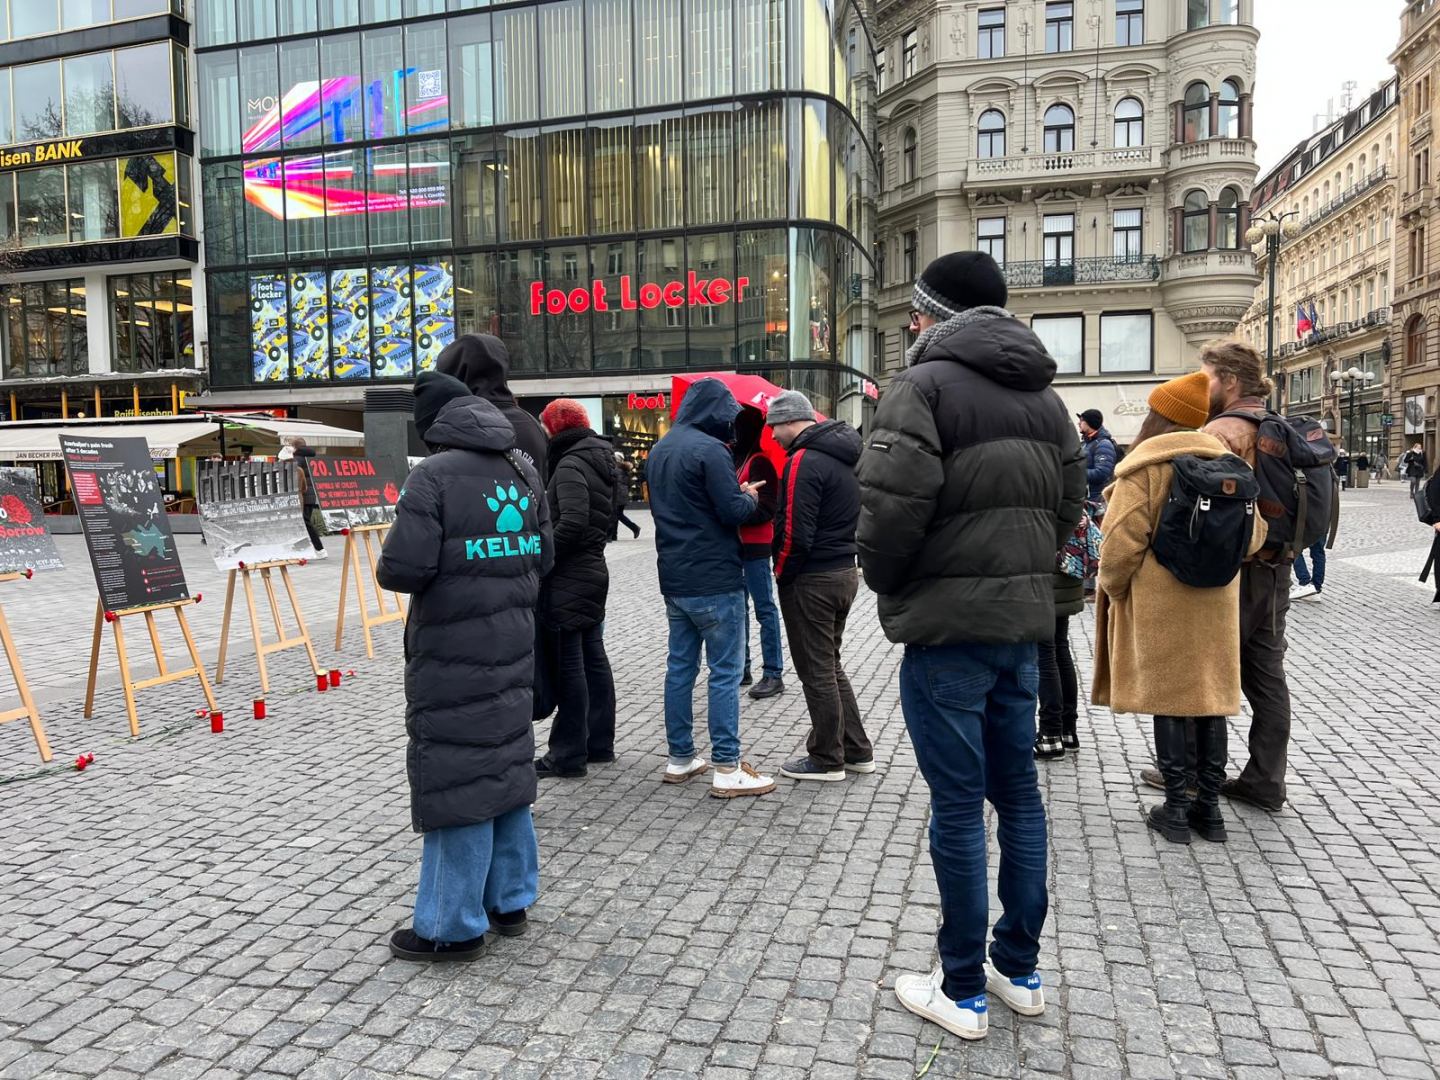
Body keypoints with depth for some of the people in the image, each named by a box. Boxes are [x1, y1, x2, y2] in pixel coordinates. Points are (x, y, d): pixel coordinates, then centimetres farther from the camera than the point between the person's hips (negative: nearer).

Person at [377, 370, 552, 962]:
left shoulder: (433, 475, -13)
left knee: (455, 773, 1)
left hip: (453, 651, -7)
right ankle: (509, 901, 28)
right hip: (514, 643, 7)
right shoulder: (523, 471, 9)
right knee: (507, 763, 16)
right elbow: (542, 556, 13)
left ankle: (453, 926, 11)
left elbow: (403, 569, -19)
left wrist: (387, 566, 2)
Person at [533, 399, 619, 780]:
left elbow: (572, 522, -26)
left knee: (567, 665, -3)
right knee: (593, 659, 14)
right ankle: (599, 744, 23)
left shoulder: (570, 466, -15)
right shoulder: (599, 462, 13)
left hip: (568, 578, -9)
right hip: (592, 570, 9)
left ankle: (568, 756, 5)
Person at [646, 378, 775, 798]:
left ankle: (680, 758, 21)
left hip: (674, 579, 8)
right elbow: (733, 512, -19)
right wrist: (749, 496, 3)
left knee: (680, 667, 13)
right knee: (725, 672, -2)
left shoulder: (659, 450, 12)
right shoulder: (709, 449, -15)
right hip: (714, 580, -8)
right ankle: (727, 769, 1)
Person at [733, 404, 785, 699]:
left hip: (755, 546, -8)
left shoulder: (760, 462, -10)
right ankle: (742, 668, 24)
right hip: (733, 544, 8)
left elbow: (764, 509, -17)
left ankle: (773, 674, 4)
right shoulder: (732, 457, 13)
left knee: (765, 609, -2)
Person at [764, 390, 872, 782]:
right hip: (846, 572, 9)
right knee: (831, 665, 20)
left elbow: (795, 533, -22)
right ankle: (857, 750, 25)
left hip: (811, 581, -9)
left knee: (816, 672, 3)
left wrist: (781, 573, -8)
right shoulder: (843, 455, 11)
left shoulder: (804, 462, -18)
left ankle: (827, 759, 15)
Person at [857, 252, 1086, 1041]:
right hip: (1023, 618, 8)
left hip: (947, 622, -7)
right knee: (1017, 791, 15)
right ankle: (1019, 970, 28)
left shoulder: (924, 384, -11)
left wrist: (883, 580, -3)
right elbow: (1069, 507, 13)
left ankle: (963, 992, 14)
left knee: (957, 806, 1)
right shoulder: (1043, 394, 14)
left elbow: (891, 507, -21)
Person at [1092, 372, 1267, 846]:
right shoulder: (1225, 461, 9)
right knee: (1211, 696, 12)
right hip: (1217, 602, 6)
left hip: (1160, 603, -5)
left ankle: (1176, 808, 8)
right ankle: (1209, 806, 19)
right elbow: (1254, 534, 12)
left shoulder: (1145, 465, -10)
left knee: (1168, 699, 2)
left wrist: (1113, 589, -1)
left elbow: (1122, 541, -15)